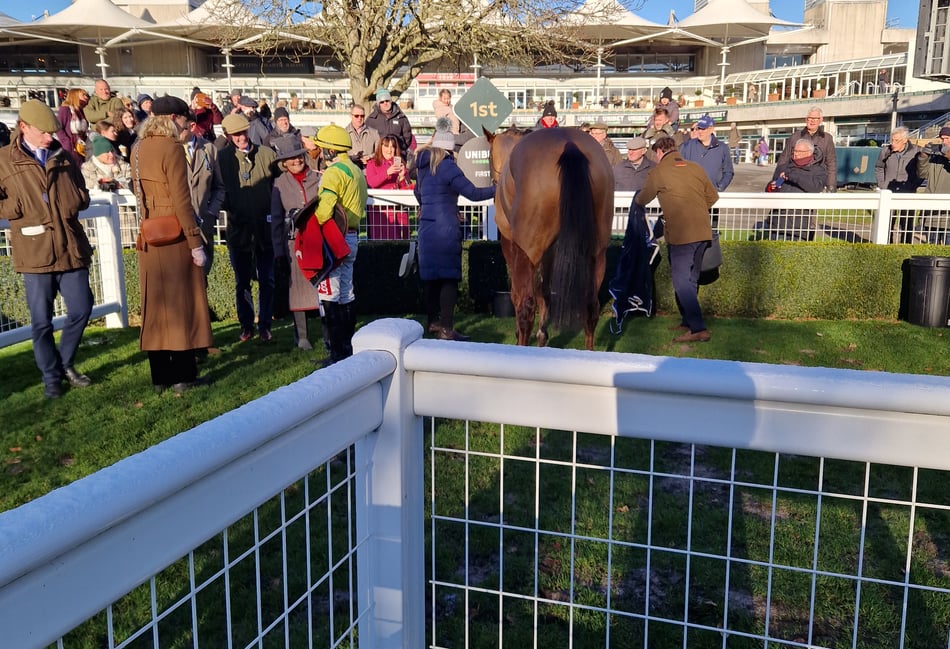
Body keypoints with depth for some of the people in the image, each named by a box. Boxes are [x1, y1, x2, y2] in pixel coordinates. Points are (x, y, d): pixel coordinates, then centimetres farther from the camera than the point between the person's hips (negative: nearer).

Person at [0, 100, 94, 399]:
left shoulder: (64, 157, 11)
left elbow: (82, 196, 19)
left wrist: (74, 201, -2)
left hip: (70, 247, 3)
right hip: (35, 251, -3)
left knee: (81, 309, 6)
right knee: (41, 321, 4)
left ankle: (66, 363, 29)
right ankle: (51, 377, 20)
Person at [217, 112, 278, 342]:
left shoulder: (267, 154, 0)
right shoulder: (223, 157, 2)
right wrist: (228, 207, -8)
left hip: (264, 227, -1)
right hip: (238, 228, 1)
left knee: (266, 280, 4)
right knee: (241, 282, 11)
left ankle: (265, 325, 16)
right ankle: (246, 325, 23)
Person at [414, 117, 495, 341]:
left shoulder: (424, 165, 12)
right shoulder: (447, 167, -13)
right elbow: (473, 193, -18)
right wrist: (498, 188, -9)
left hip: (427, 227, 8)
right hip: (446, 228, -8)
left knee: (432, 275, 16)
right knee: (449, 278, -5)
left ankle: (433, 322, 25)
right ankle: (446, 329, -5)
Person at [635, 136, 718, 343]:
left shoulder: (659, 171, -2)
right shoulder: (695, 167, 12)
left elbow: (642, 199, 10)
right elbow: (713, 196, 16)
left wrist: (637, 200, 33)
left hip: (680, 233, -6)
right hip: (703, 231, 6)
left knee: (681, 280, -4)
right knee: (691, 279, 17)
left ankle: (698, 329, -12)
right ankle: (688, 321, 27)